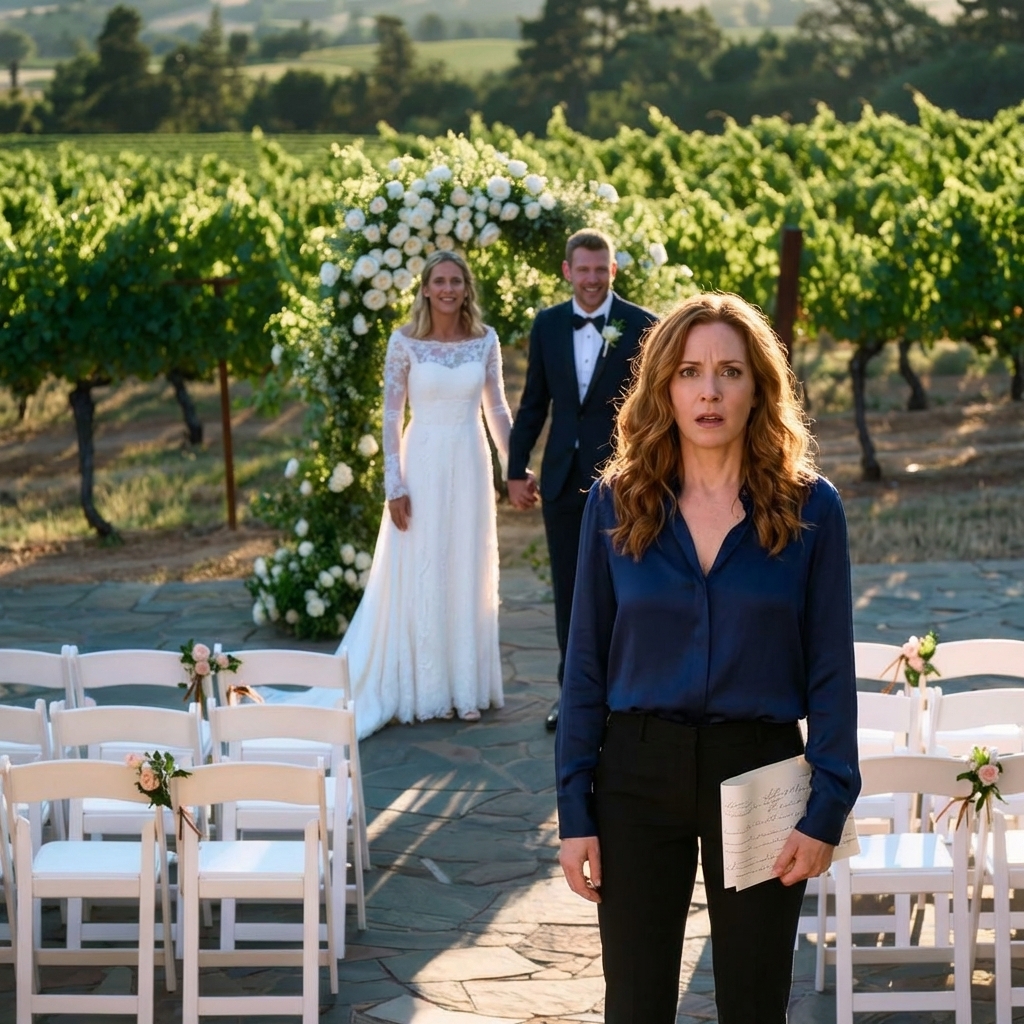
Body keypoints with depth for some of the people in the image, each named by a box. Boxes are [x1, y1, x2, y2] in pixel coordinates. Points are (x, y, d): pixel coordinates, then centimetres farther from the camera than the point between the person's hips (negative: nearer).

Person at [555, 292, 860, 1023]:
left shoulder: (810, 508, -3)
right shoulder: (617, 504, 0)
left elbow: (831, 670, -2)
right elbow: (587, 661, 2)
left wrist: (827, 809, -8)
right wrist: (574, 812, -2)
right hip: (638, 772, 1)